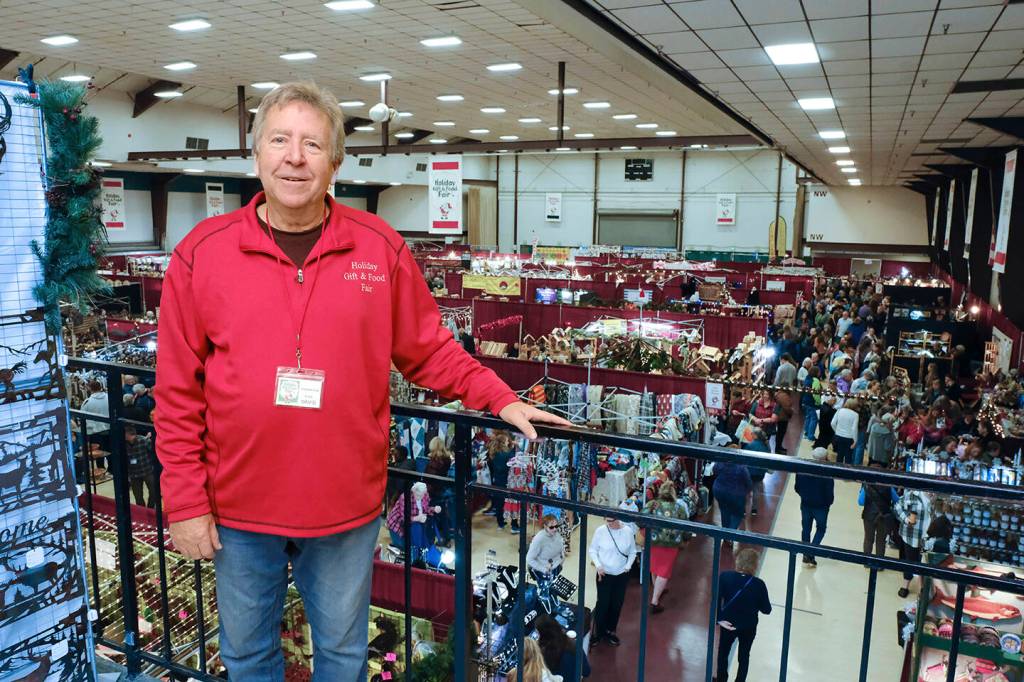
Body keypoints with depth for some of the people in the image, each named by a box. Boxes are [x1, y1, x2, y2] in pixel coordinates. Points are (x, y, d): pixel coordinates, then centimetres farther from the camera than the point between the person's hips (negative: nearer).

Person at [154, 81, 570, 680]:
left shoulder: (381, 248, -4)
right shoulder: (202, 252, -5)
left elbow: (429, 350, 5)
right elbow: (178, 393, -3)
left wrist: (501, 400, -2)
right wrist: (185, 503, -4)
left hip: (347, 508, 0)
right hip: (238, 508, 1)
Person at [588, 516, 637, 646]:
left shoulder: (628, 531, -9)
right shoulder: (600, 530, -13)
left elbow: (633, 552, 4)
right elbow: (592, 550, -3)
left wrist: (628, 566, -6)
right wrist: (598, 565, -14)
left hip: (622, 575, 2)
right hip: (604, 574, -2)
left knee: (616, 604, 12)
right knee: (602, 603, 2)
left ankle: (610, 631, 31)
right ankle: (598, 632, 20)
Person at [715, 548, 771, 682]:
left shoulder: (725, 576, -19)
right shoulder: (759, 584, -21)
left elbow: (716, 599, -19)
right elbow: (766, 610, -11)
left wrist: (719, 619, -10)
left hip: (728, 623, 1)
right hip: (749, 627, -1)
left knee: (723, 652, 25)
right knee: (744, 656, 22)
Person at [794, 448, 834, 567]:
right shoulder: (827, 476, -21)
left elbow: (797, 488, -1)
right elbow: (830, 494, -17)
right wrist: (828, 504, 4)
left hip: (805, 505, 3)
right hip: (821, 507, -3)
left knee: (805, 529, 17)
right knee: (821, 529, 17)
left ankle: (806, 556, 25)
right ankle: (810, 554, 5)